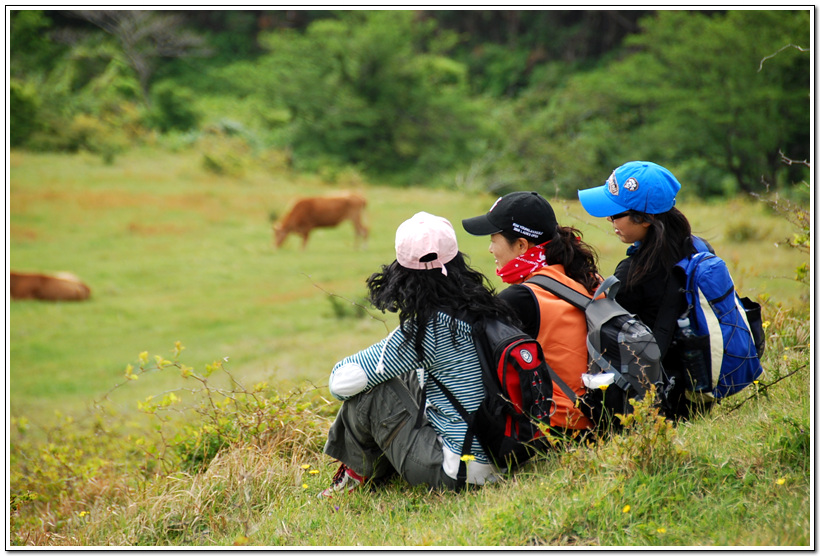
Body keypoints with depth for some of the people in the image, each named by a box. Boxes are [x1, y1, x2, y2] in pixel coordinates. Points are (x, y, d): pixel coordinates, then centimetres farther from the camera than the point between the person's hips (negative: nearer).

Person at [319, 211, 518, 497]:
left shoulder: (429, 328, -18)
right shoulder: (485, 308, 2)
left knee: (367, 391, -4)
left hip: (455, 471, -8)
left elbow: (342, 381, -14)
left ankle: (357, 475, 22)